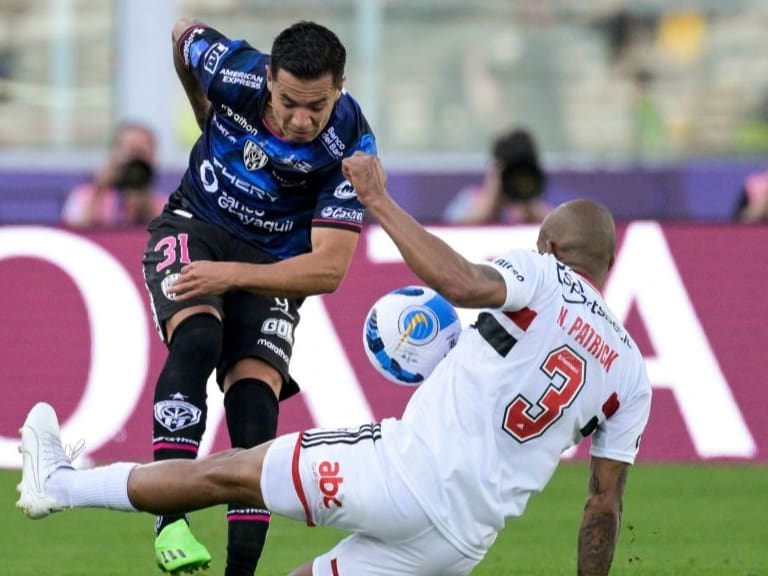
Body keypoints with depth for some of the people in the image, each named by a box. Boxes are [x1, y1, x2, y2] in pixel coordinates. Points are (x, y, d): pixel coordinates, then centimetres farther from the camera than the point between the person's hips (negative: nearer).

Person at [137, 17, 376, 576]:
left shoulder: (349, 147, -27)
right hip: (193, 230, 0)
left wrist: (233, 274, -37)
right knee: (197, 338, -29)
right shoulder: (233, 71, -23)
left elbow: (328, 269, -27)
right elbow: (185, 32, 3)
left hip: (272, 263, 0)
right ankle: (170, 519, -37)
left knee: (254, 401, -16)